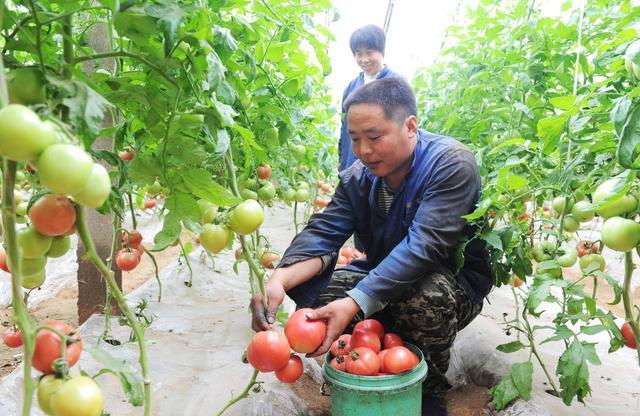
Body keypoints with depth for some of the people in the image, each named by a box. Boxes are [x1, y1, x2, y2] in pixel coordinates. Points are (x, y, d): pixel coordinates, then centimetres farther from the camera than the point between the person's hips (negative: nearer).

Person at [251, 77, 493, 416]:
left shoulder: (450, 164, -23)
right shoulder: (357, 176, -5)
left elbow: (423, 247, -35)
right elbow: (322, 234, -15)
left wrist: (354, 304, -45)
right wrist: (279, 280, -36)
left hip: (457, 283, -4)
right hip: (383, 278, 5)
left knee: (427, 293, -38)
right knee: (308, 284, -15)